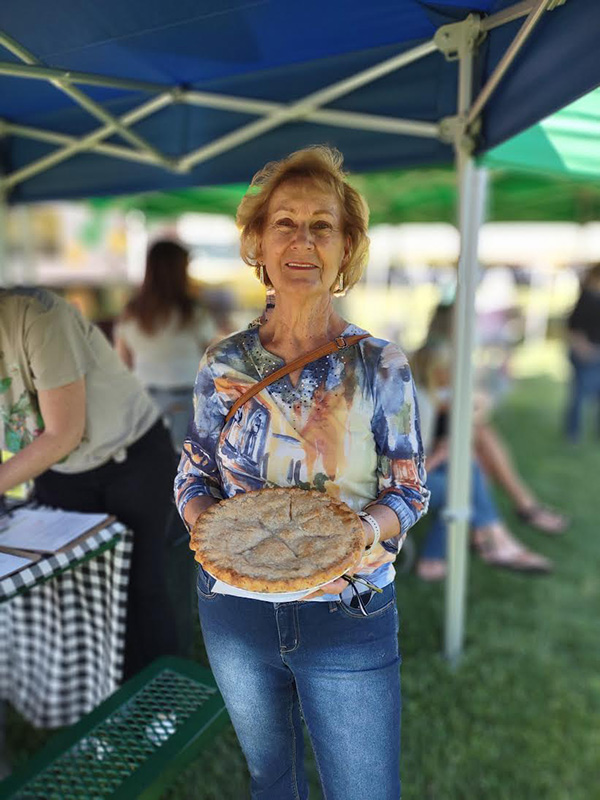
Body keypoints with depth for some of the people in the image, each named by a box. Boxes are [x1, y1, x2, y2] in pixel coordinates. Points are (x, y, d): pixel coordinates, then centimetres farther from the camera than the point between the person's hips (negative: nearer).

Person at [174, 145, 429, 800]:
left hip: (349, 619, -1)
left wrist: (371, 530, -25)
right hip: (235, 607, 2)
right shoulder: (224, 364, -6)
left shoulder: (381, 367, -11)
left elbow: (409, 489, -5)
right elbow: (193, 475, 2)